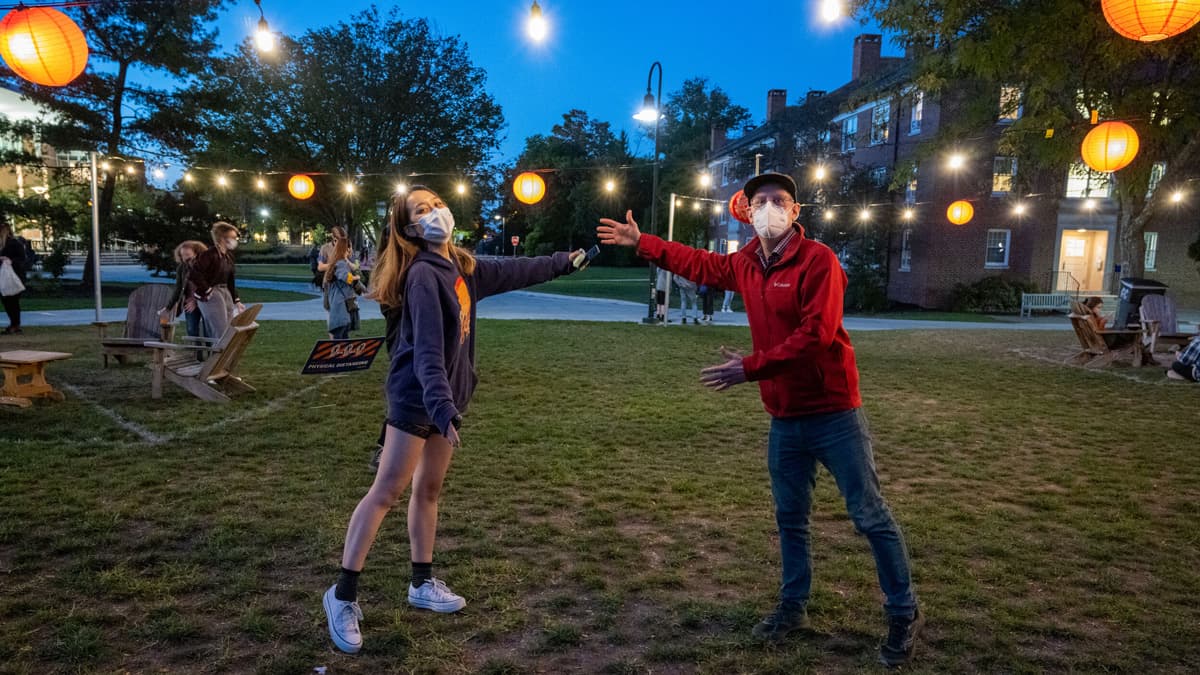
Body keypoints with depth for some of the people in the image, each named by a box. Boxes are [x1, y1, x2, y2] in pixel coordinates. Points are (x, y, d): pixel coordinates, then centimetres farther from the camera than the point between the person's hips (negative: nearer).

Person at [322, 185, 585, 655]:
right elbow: (427, 350, -28)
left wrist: (561, 262, 35)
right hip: (416, 398, -9)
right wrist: (440, 405, -38)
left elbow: (510, 273, 24)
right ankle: (343, 594, 5)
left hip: (447, 397, 9)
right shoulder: (423, 275, -19)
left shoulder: (462, 268, 8)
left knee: (429, 490, 15)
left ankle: (423, 584, 28)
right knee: (385, 493, -5)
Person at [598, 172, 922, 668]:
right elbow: (700, 263, 25)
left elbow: (816, 335, -24)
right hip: (784, 419, 7)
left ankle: (904, 615, 19)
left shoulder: (818, 260, -15)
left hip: (833, 414, -6)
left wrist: (750, 368, -23)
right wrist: (642, 243, 27)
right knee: (790, 518, 16)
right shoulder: (745, 265, 7)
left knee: (870, 516, 2)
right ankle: (793, 606, 32)